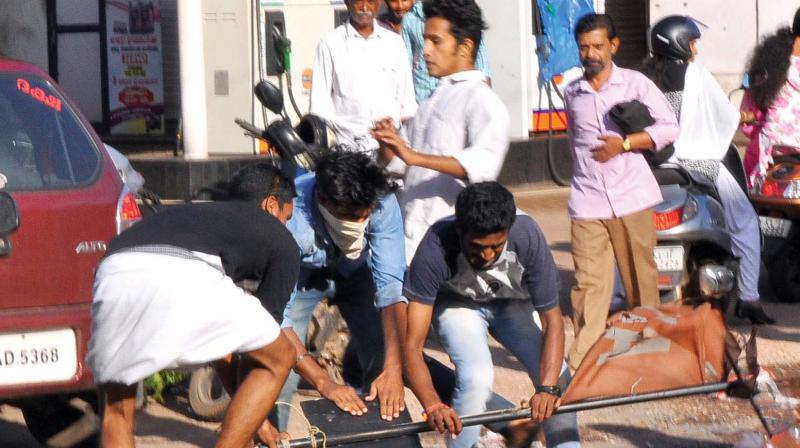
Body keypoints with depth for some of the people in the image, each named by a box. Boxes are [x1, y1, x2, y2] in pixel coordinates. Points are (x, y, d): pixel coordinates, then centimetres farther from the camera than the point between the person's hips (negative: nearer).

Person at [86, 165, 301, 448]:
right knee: (278, 360, 20)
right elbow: (263, 332, 30)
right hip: (183, 280, -5)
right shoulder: (282, 242, 28)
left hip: (114, 272, 5)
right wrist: (256, 418, 41)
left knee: (115, 412, 23)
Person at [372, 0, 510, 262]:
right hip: (411, 239, 8)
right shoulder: (431, 102, 21)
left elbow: (484, 163, -25)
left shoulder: (481, 100, -7)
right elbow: (398, 163, 22)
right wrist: (387, 142, -2)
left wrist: (415, 157, -33)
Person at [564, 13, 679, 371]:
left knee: (641, 278, 5)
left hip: (631, 197, -2)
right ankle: (580, 362, -10)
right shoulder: (573, 93, 14)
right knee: (588, 282, -7)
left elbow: (669, 128, -2)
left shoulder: (635, 84, 3)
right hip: (587, 202, 2)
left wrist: (624, 143, -11)